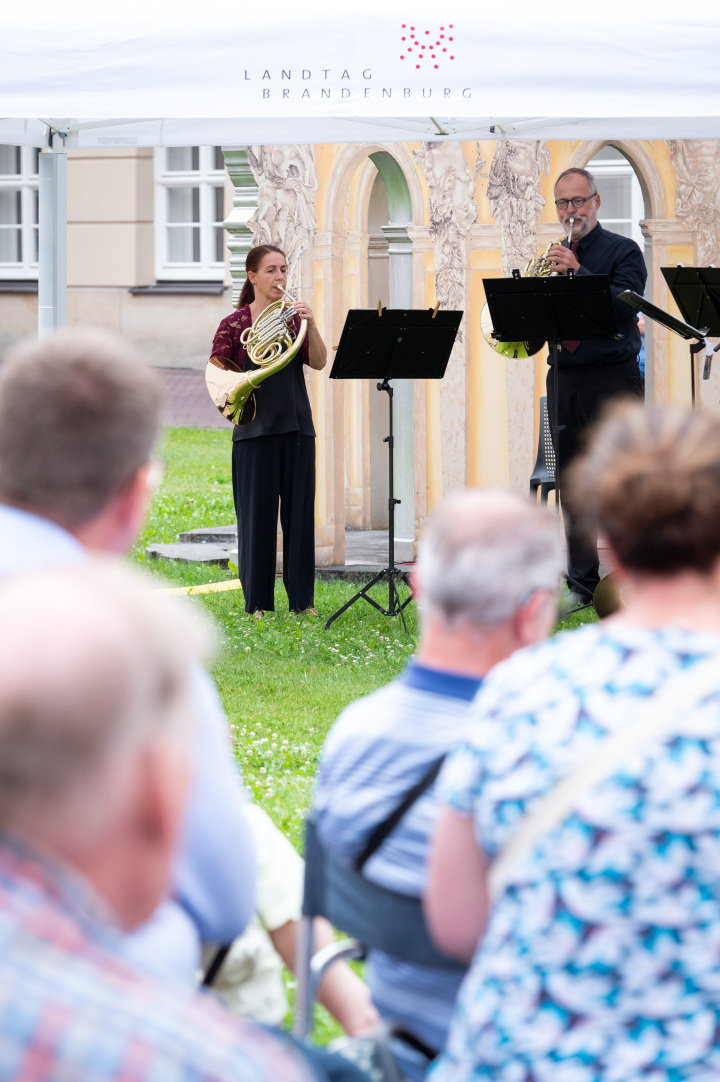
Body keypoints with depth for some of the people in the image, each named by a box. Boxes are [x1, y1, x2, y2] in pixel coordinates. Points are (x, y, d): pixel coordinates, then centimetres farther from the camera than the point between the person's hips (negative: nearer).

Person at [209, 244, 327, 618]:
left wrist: (310, 325, -16)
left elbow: (319, 362, -2)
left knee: (300, 512, 4)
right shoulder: (235, 324, 1)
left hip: (296, 426, 3)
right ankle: (257, 602, 5)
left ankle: (302, 598, 10)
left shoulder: (293, 317, 10)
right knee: (257, 513, -1)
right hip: (256, 429, -3)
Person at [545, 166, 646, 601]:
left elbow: (626, 305, -15)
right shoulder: (556, 258, 17)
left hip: (612, 378, -6)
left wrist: (577, 273, -22)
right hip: (565, 379, 6)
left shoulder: (622, 251, 1)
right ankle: (582, 581, 11)